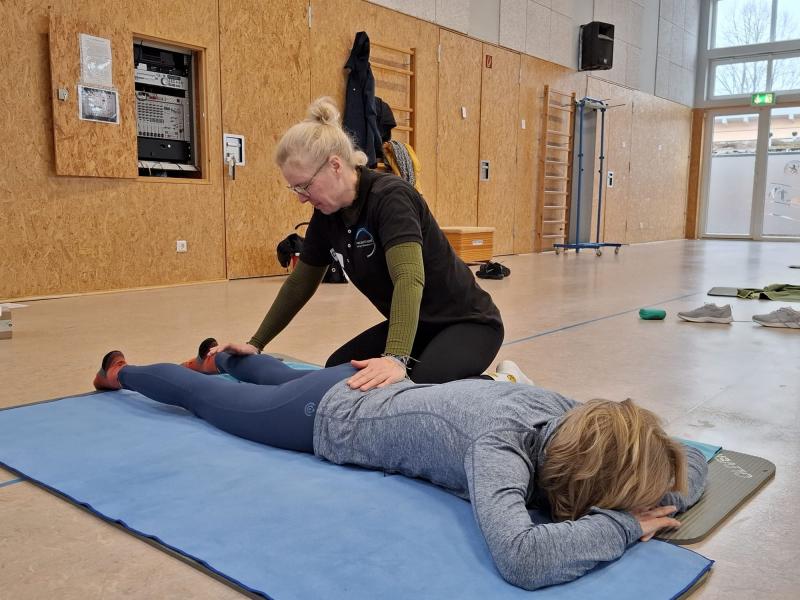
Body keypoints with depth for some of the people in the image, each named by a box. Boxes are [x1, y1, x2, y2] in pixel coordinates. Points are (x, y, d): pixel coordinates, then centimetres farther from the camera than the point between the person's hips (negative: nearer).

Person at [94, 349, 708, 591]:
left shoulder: (573, 416, -22)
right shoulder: (501, 444, -41)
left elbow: (694, 462, -10)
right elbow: (521, 559, -58)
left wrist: (658, 498, -31)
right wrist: (622, 524, -44)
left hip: (383, 388, 6)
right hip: (333, 414, -5)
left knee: (286, 378, 37)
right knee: (209, 400, 22)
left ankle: (228, 354, 66)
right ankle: (121, 371, 50)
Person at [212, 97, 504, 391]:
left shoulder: (390, 197, -27)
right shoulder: (328, 215, -3)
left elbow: (409, 279, -42)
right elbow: (300, 283, 8)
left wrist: (396, 359, -55)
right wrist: (256, 344, 9)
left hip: (466, 321, -8)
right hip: (413, 327, 9)